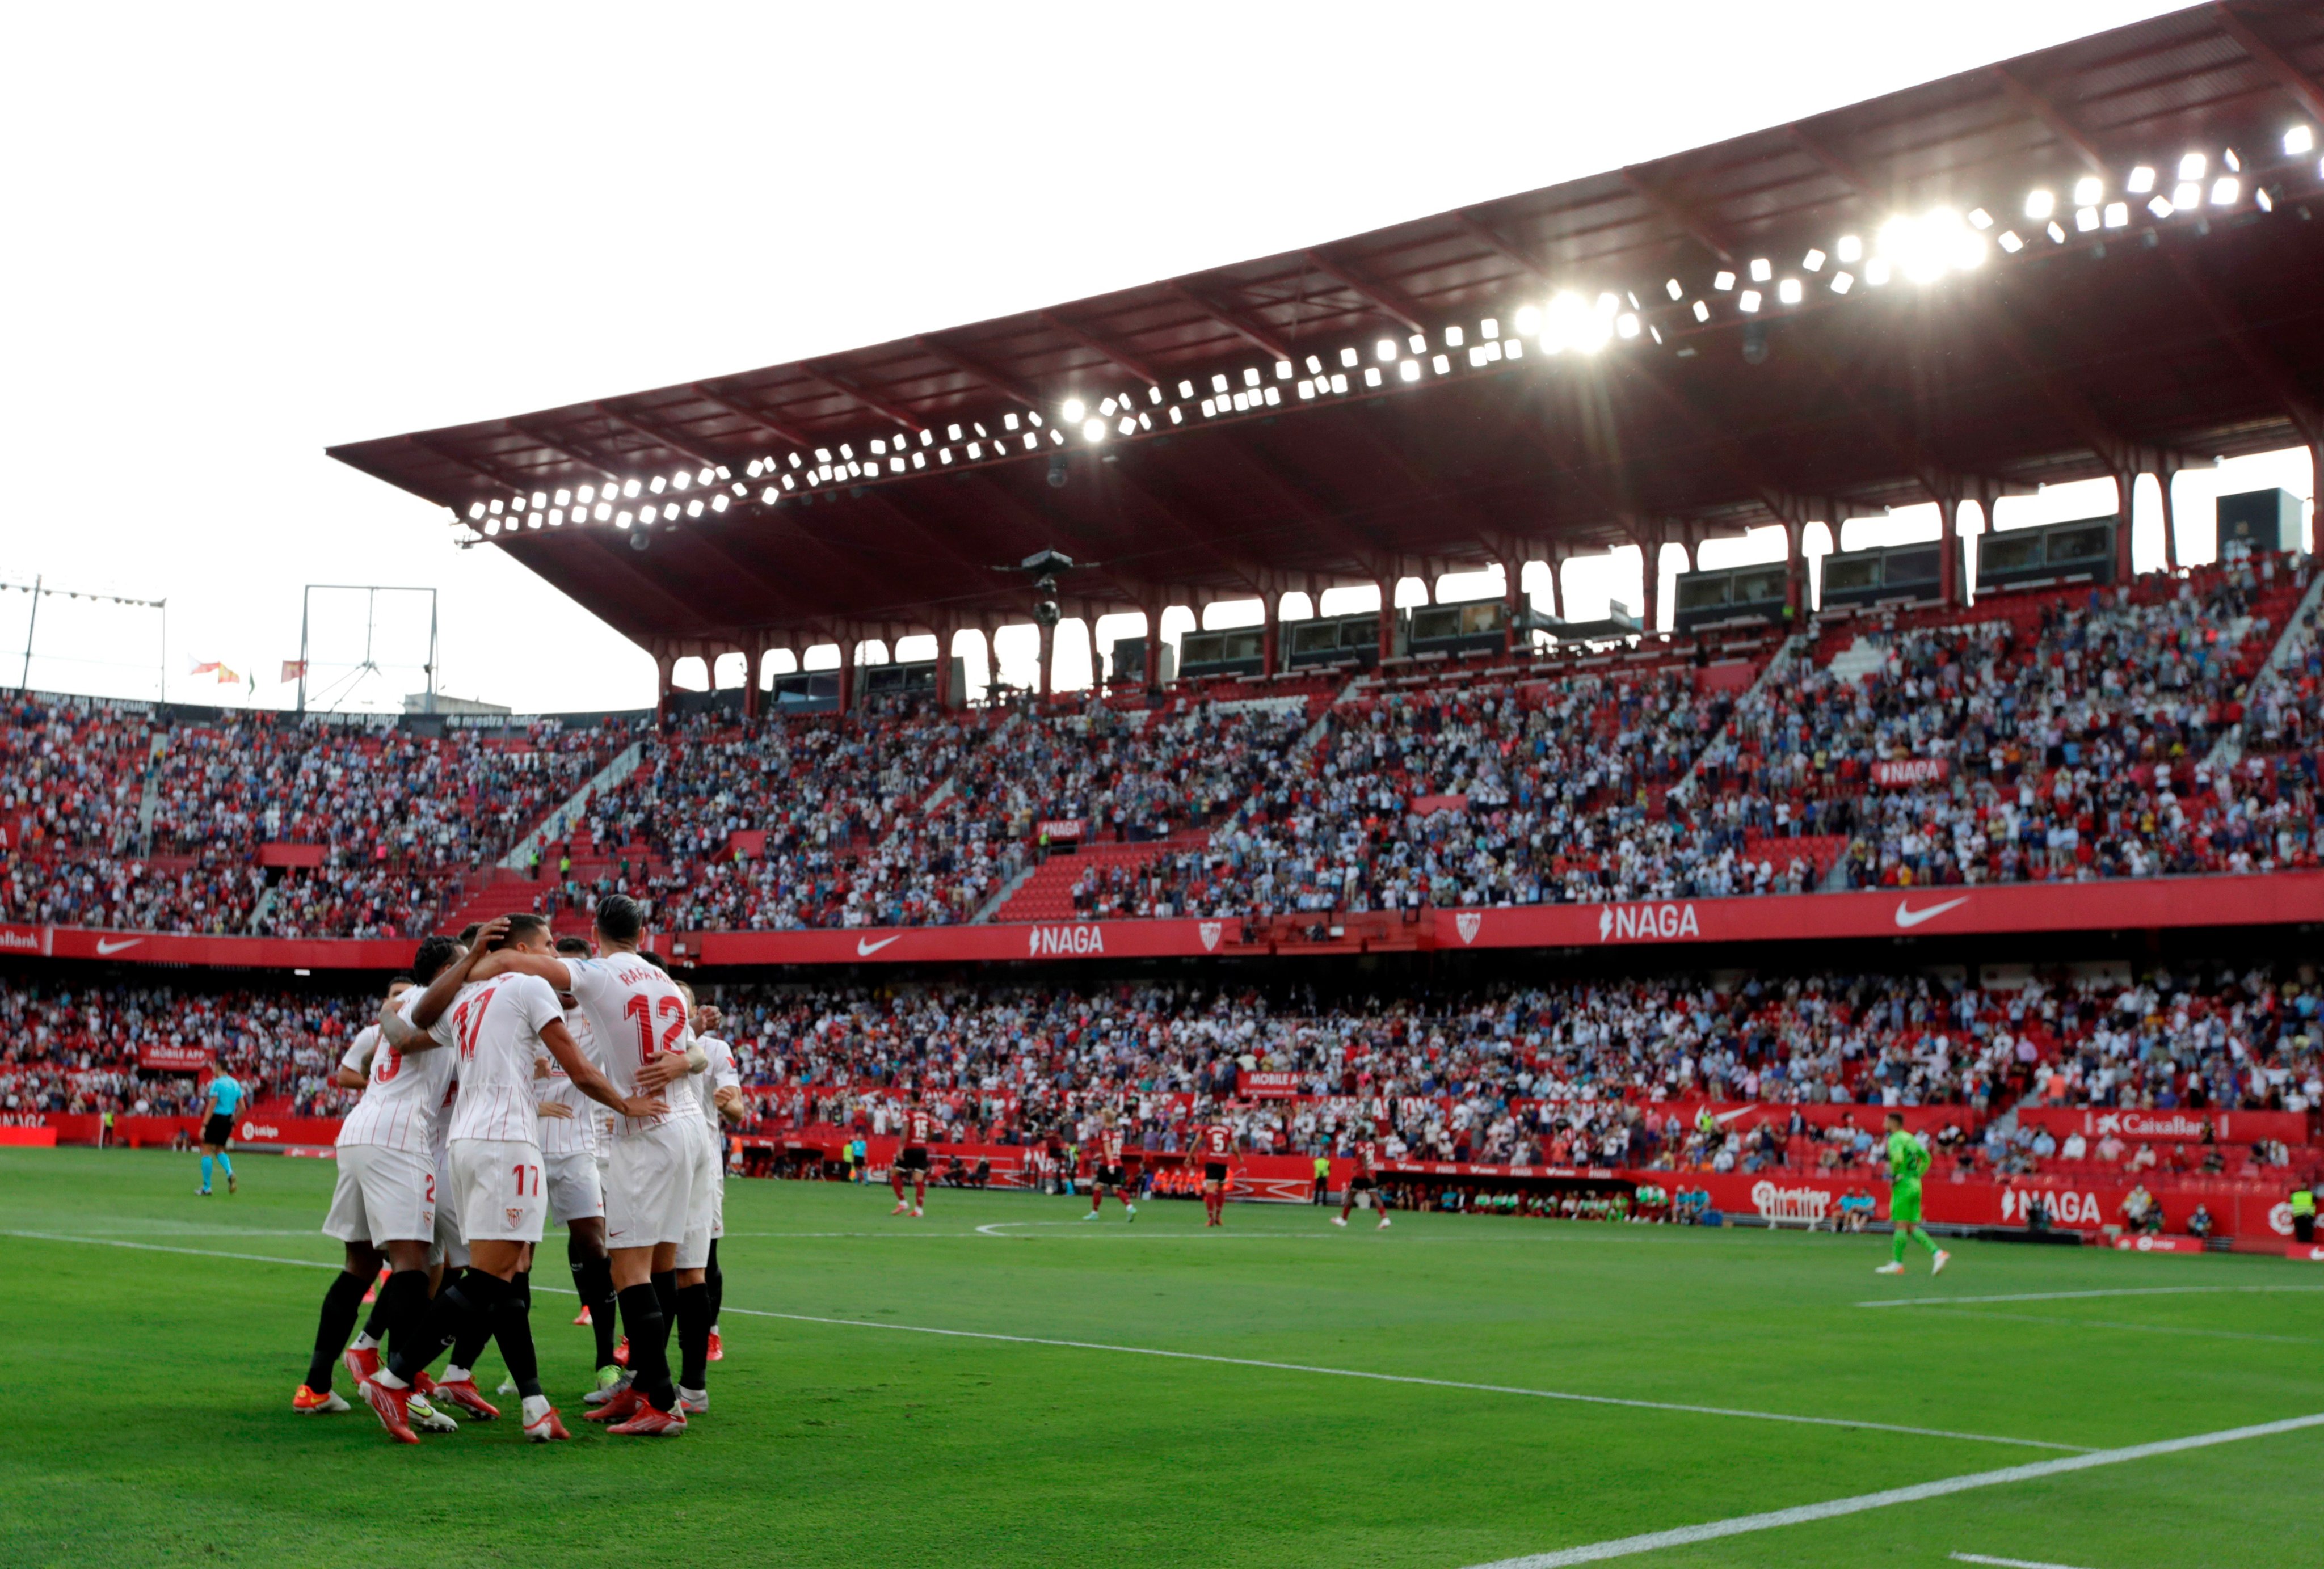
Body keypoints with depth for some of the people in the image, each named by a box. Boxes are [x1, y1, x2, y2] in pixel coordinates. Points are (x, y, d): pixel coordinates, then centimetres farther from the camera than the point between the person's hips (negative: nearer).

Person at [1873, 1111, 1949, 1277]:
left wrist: (1894, 1177, -14)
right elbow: (1926, 1158, 24)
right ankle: (1938, 1253, -3)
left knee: (1901, 1225, -5)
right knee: (1912, 1227, 8)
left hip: (1903, 1185, -9)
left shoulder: (1895, 1139, -9)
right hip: (1915, 1185, 9)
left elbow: (1898, 1158, -27)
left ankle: (1897, 1263, -3)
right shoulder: (1910, 1138, 18)